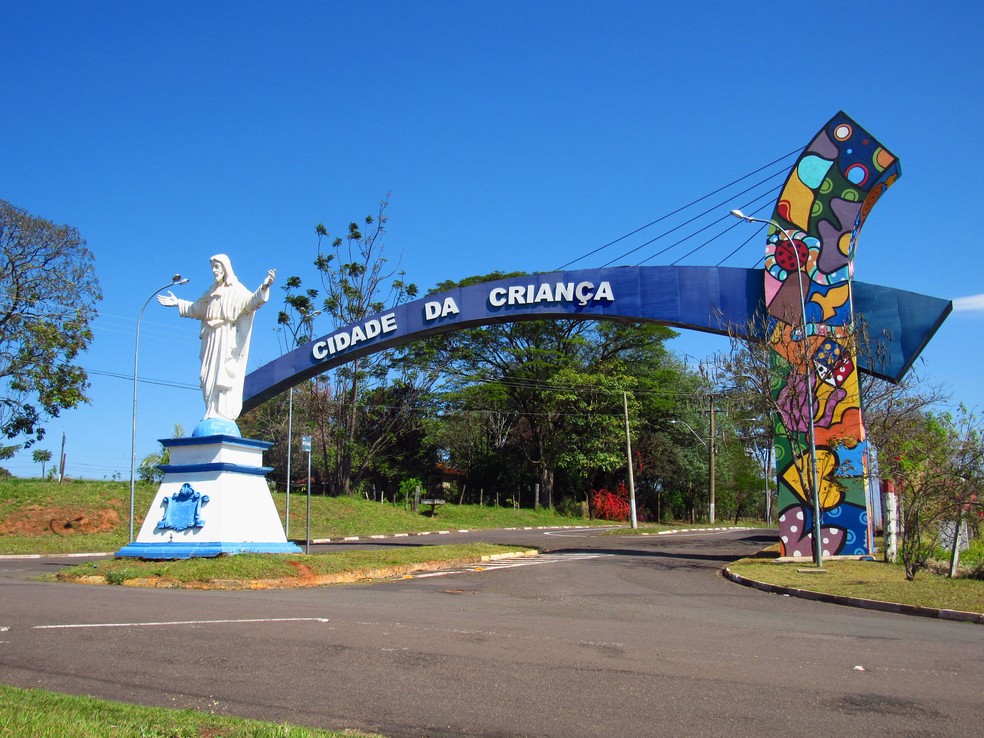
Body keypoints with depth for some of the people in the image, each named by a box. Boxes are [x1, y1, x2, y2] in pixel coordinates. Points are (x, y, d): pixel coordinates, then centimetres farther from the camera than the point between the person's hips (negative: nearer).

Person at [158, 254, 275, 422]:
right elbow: (196, 308, 35)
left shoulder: (237, 291, -3)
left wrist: (264, 287, -37)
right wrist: (178, 303, 38)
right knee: (210, 378, 4)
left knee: (224, 378, -12)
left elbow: (251, 301, -21)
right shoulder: (212, 293, 20)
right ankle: (212, 415, 8)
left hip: (227, 342, -7)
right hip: (212, 342, 8)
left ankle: (225, 416, -14)